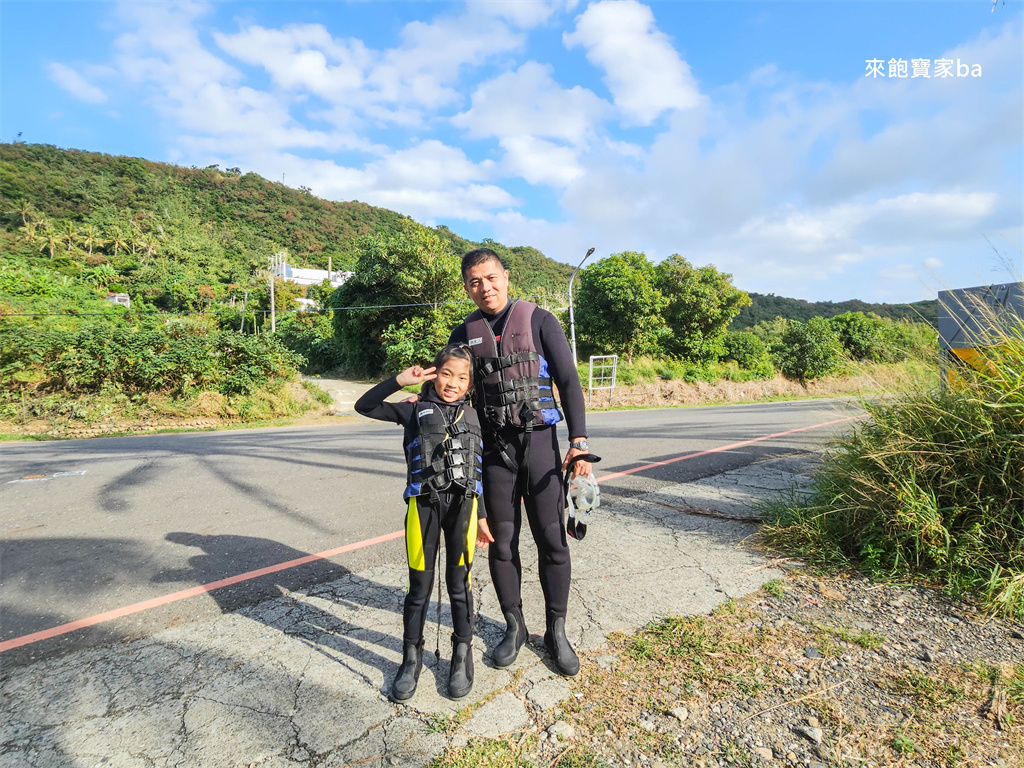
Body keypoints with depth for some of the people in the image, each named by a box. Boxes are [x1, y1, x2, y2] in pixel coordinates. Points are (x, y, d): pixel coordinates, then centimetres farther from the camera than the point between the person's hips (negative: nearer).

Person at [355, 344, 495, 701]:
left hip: (461, 504, 1)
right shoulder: (415, 410, 4)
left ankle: (462, 655, 31)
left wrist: (481, 516, 15)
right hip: (423, 504, -1)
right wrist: (399, 380, -11)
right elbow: (364, 406, 0)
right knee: (419, 586, 9)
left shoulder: (473, 417, 10)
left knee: (459, 584, 12)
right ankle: (411, 658, 29)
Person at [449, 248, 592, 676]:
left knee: (552, 541, 3)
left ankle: (556, 631, 23)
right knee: (502, 542, 8)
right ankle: (514, 626, 29)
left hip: (539, 441, -2)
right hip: (493, 448, 2)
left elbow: (568, 382, -3)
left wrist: (579, 442, -11)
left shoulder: (538, 320, -1)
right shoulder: (464, 335, 7)